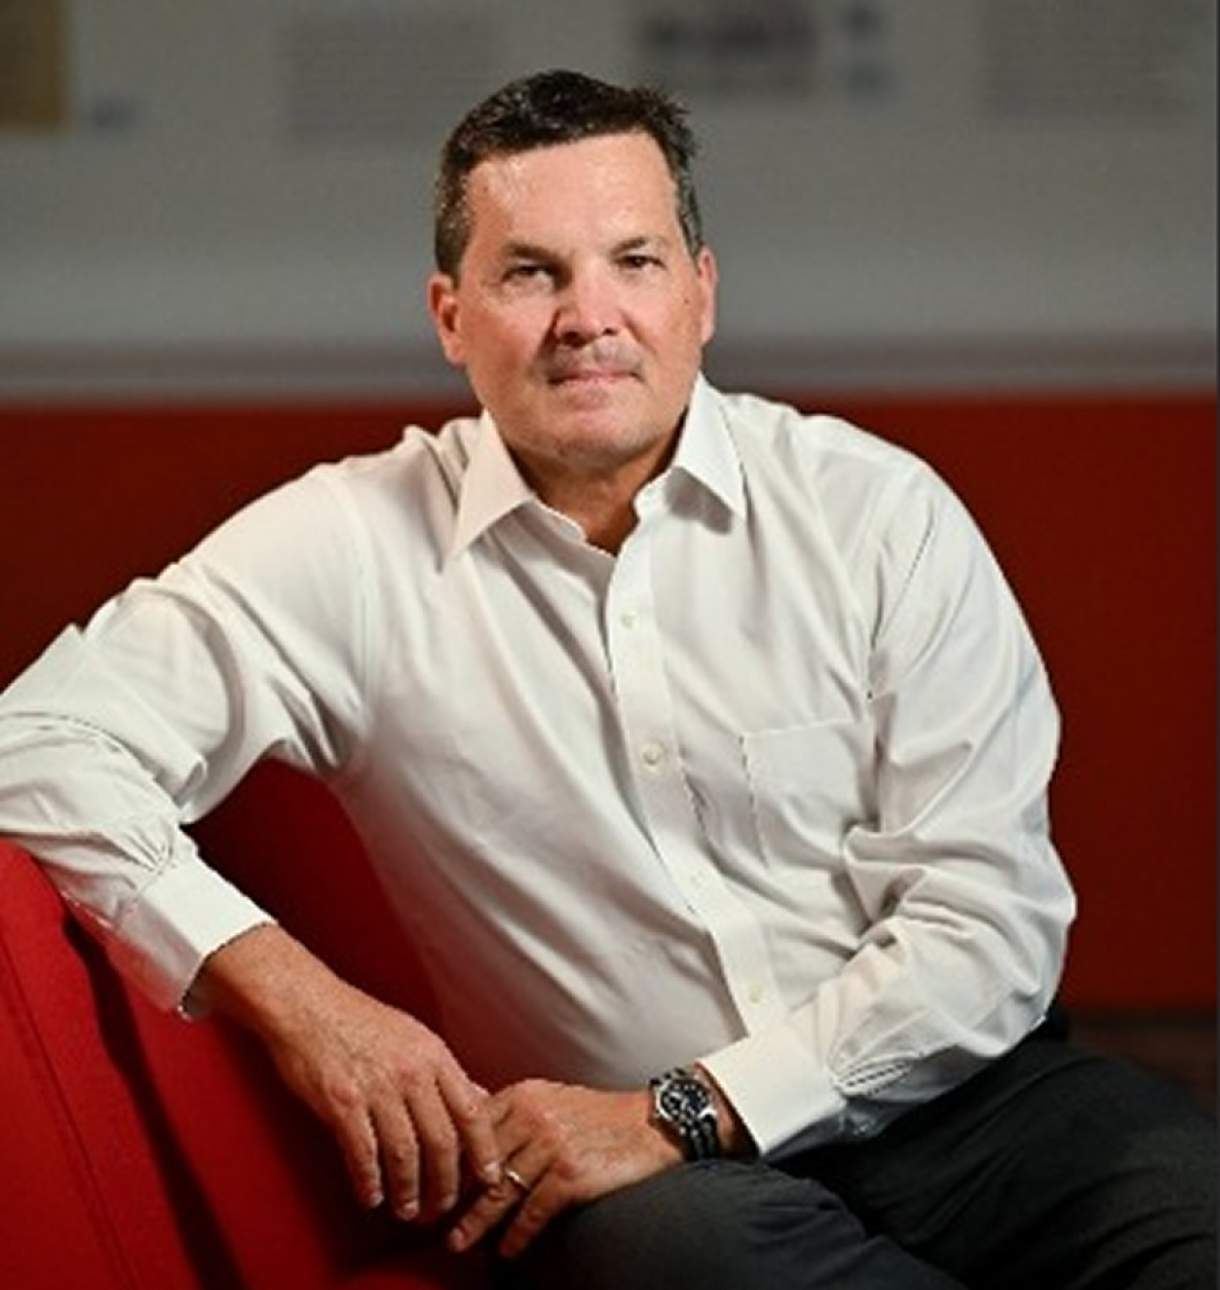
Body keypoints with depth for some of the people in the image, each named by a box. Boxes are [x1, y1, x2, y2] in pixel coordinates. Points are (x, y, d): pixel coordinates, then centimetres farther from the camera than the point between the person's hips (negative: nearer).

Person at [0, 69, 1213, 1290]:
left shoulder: (878, 513, 2)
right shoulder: (349, 550, 2)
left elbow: (992, 920, -2)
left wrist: (685, 1112, -11)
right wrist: (292, 993, -15)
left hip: (948, 1091, 1)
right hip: (647, 1176, 0)